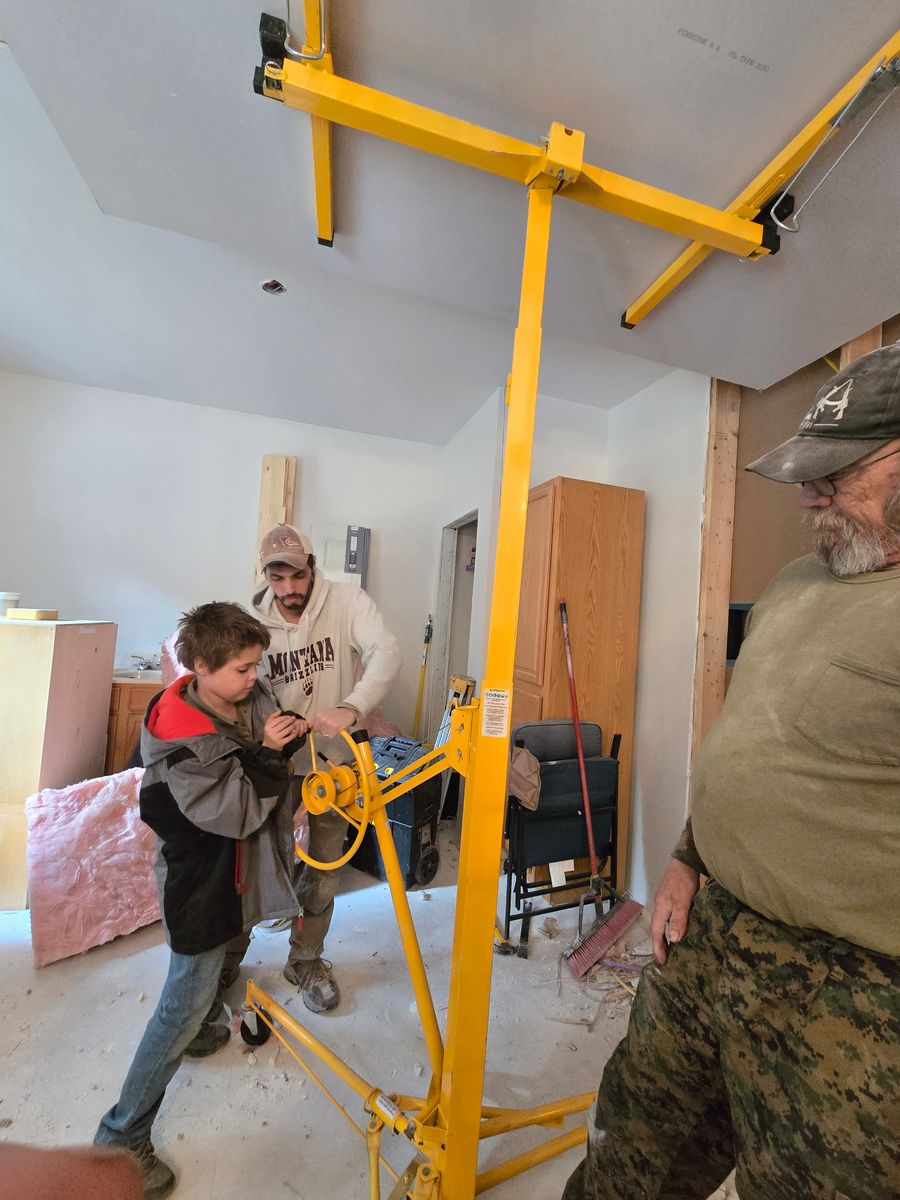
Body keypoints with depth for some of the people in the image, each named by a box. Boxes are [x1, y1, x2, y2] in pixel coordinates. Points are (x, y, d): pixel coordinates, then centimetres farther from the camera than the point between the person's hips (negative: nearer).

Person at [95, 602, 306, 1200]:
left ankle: (206, 1029, 60)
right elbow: (233, 813, -30)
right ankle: (122, 1135, 28)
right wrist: (266, 752, -35)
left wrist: (292, 732, -12)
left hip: (243, 871, 8)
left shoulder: (251, 696, -10)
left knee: (229, 956, 31)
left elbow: (273, 761, 7)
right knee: (185, 1004, 5)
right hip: (200, 881, -8)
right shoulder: (179, 736, -31)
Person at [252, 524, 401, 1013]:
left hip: (333, 760, 0)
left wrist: (350, 708, -45)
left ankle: (306, 959, 40)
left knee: (323, 867, 15)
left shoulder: (347, 601, -16)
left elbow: (387, 652, -30)